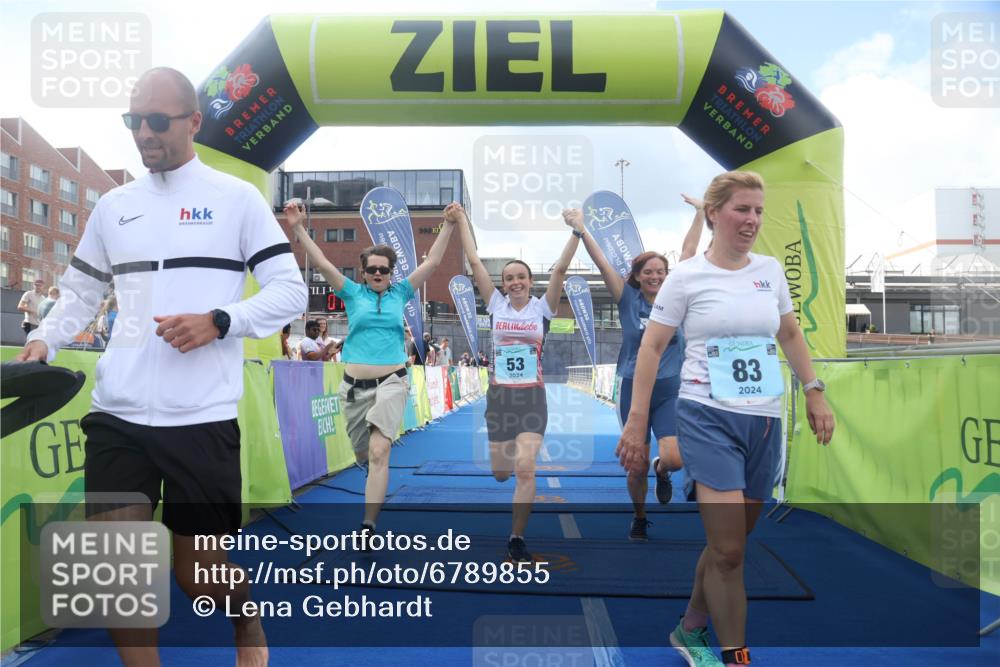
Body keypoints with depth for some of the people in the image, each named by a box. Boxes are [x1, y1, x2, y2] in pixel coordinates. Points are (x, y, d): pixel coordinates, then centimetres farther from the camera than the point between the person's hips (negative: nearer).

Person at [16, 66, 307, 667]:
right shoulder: (112, 206, 14)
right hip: (117, 416, 4)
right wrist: (44, 340, 2)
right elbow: (80, 295, 21)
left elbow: (290, 290, -2)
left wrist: (218, 322, -17)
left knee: (199, 574, 7)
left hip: (203, 418, -4)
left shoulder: (237, 198, 1)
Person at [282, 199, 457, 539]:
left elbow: (432, 262, 3)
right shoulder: (353, 292, 5)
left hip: (391, 382, -2)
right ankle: (378, 485, 52)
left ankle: (368, 526, -12)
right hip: (355, 384, 2)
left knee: (378, 452, -17)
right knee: (361, 454, 15)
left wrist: (448, 225, -2)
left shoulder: (400, 292, 6)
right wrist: (298, 228, -13)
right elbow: (321, 263, -4)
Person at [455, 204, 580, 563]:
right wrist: (462, 220, 0)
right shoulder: (496, 304, 2)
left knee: (525, 470, -14)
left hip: (532, 397, -2)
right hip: (499, 396, 2)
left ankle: (516, 540, 1)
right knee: (500, 473, 12)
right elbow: (475, 262, 0)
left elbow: (560, 268, -10)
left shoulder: (542, 307, -1)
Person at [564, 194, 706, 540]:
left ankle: (662, 472, 25)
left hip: (670, 390, 1)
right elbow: (602, 262, -10)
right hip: (634, 389, -1)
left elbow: (688, 252, 3)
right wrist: (580, 230, -17)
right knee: (637, 466, 7)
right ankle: (639, 517, 35)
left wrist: (700, 214, 4)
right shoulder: (628, 300, -3)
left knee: (674, 459, -14)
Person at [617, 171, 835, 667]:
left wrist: (815, 393, 13)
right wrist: (636, 422, -9)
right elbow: (652, 348, -5)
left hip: (765, 421, 5)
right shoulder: (687, 276, -5)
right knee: (728, 550, -9)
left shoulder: (770, 270, 9)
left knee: (728, 546, 13)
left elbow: (790, 335, 21)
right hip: (708, 418, -5)